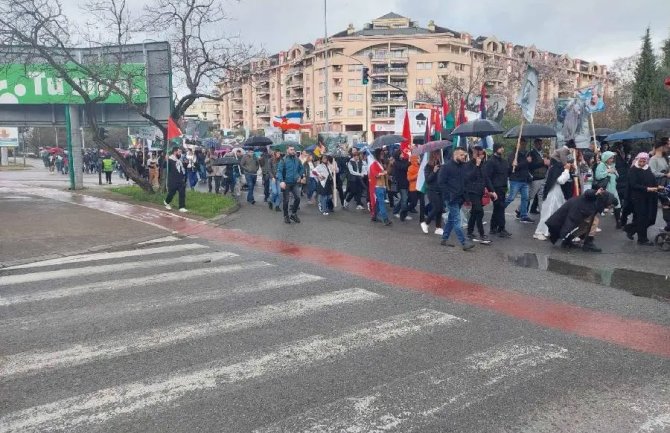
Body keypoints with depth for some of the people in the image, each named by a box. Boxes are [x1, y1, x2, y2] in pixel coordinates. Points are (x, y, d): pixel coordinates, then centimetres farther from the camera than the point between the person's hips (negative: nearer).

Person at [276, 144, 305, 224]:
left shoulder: (297, 160, 4)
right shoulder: (283, 160, -9)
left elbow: (301, 169, 16)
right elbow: (279, 171, -14)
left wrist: (301, 176, 2)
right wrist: (281, 181, -25)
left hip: (295, 183, 3)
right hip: (286, 184, -3)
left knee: (297, 198, -5)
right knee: (286, 200, 5)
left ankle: (293, 214, 15)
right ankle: (286, 216, 20)